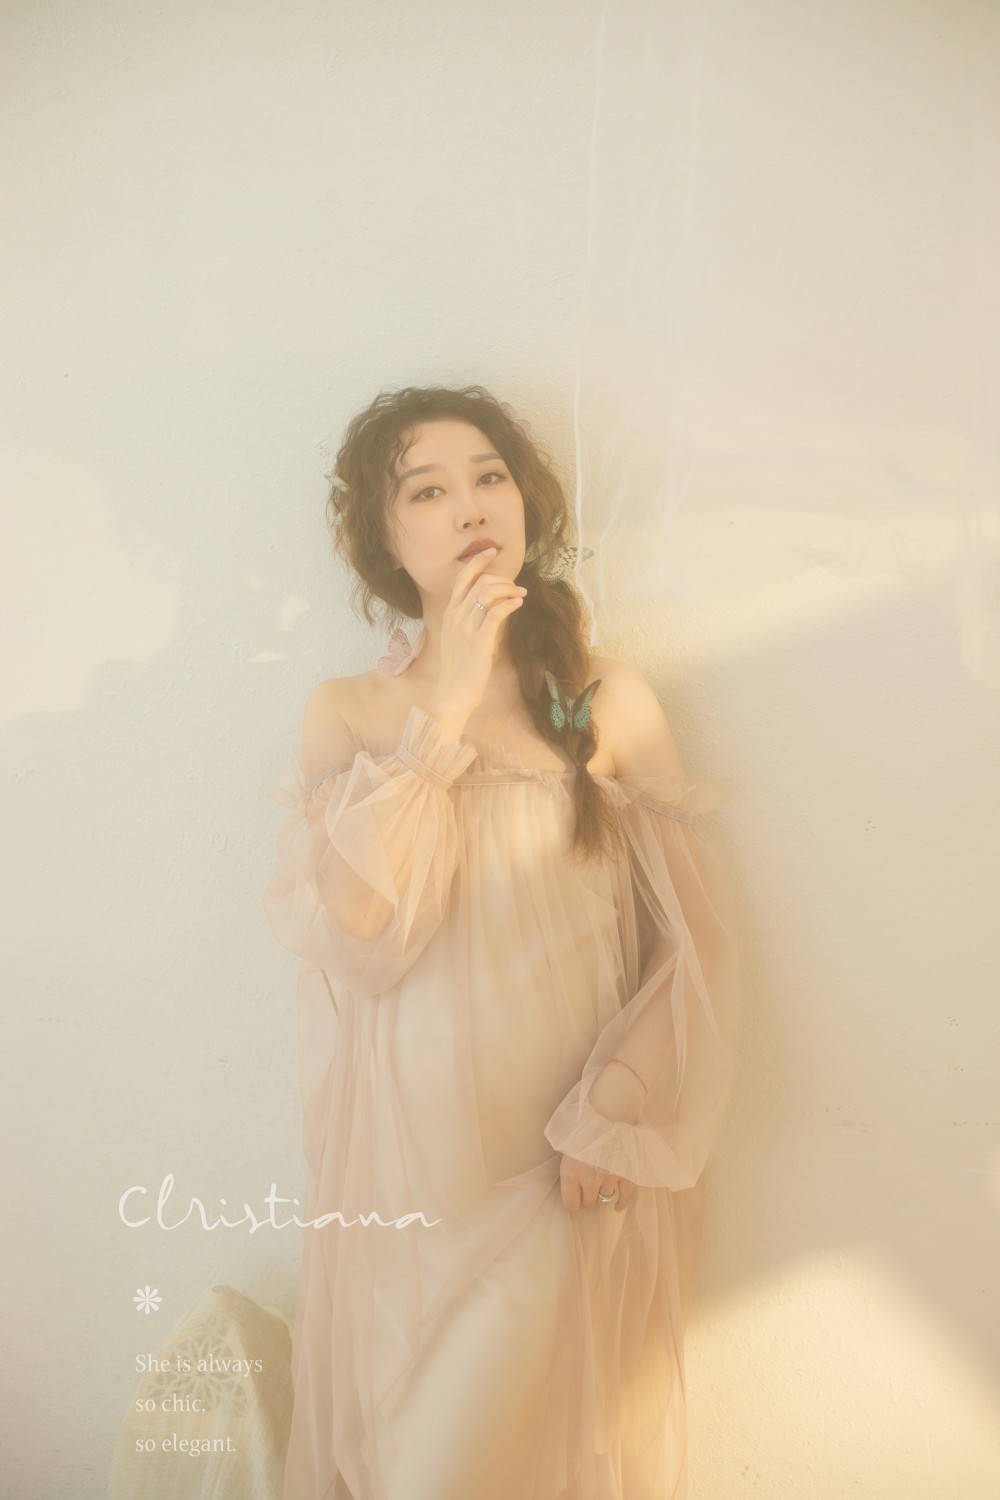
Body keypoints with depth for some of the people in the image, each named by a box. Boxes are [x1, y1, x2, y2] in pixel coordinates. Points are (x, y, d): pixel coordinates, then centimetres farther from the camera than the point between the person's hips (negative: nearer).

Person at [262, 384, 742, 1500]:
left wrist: (618, 1114, -12)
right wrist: (441, 711, -18)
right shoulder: (346, 714, -3)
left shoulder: (613, 701, -4)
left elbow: (694, 941, -3)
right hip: (408, 1168, 0)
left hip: (579, 1174, 0)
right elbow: (354, 941, -17)